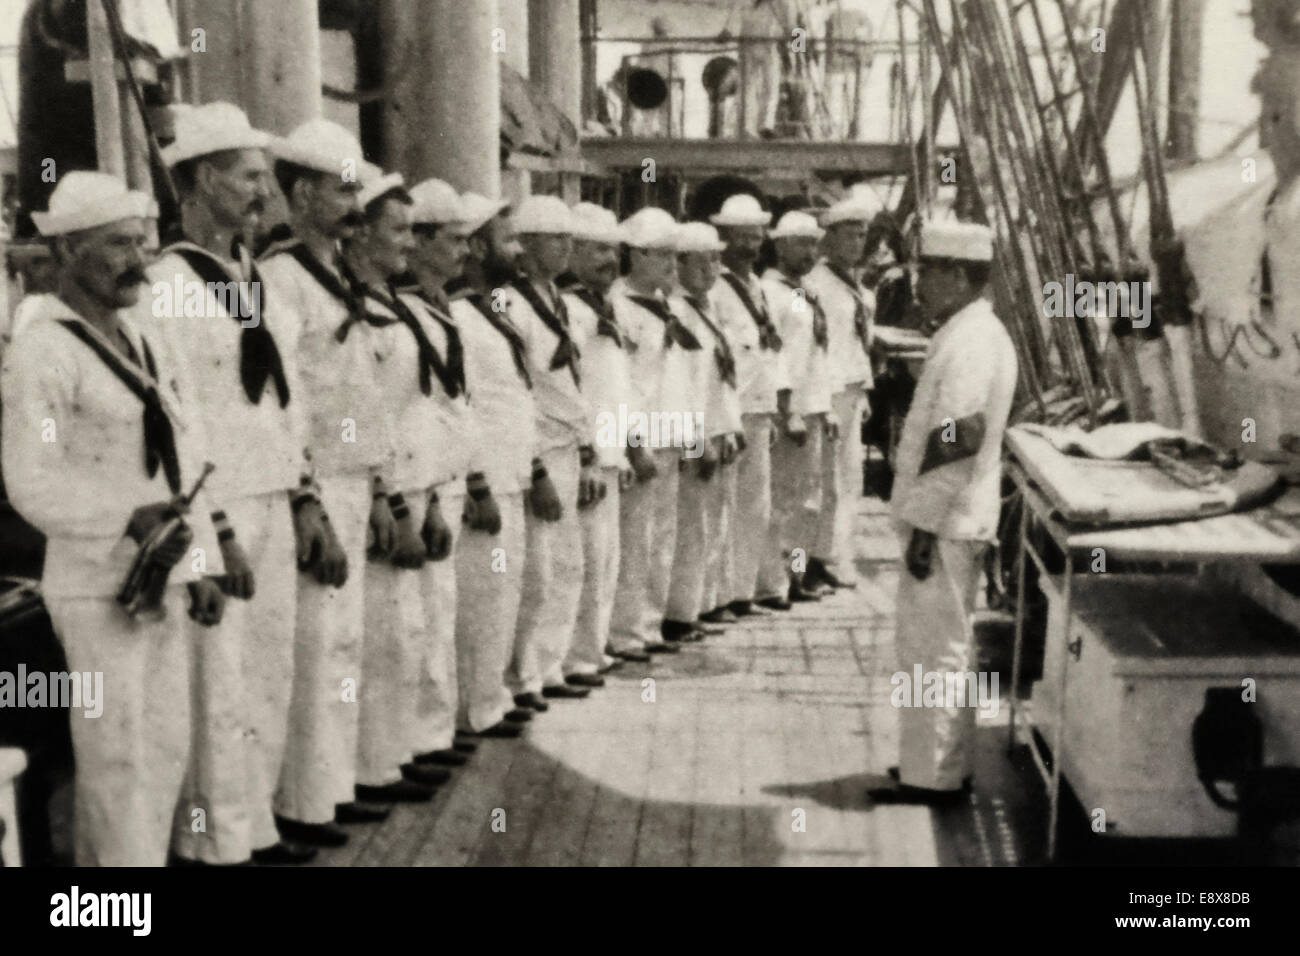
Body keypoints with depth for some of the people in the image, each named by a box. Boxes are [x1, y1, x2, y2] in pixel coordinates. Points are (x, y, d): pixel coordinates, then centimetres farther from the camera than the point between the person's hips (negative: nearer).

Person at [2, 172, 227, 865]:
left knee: (167, 749, 13)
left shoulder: (139, 341, 14)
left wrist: (202, 564, 10)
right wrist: (130, 518, -26)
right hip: (98, 590, -8)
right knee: (118, 760, 0)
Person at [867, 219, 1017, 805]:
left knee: (934, 649, -2)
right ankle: (943, 764, 29)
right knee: (942, 646, 18)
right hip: (951, 518, 10)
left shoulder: (968, 342, -18)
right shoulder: (977, 333, 14)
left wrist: (924, 525, -23)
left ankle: (930, 778, 7)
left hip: (942, 521, -10)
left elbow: (961, 437, -24)